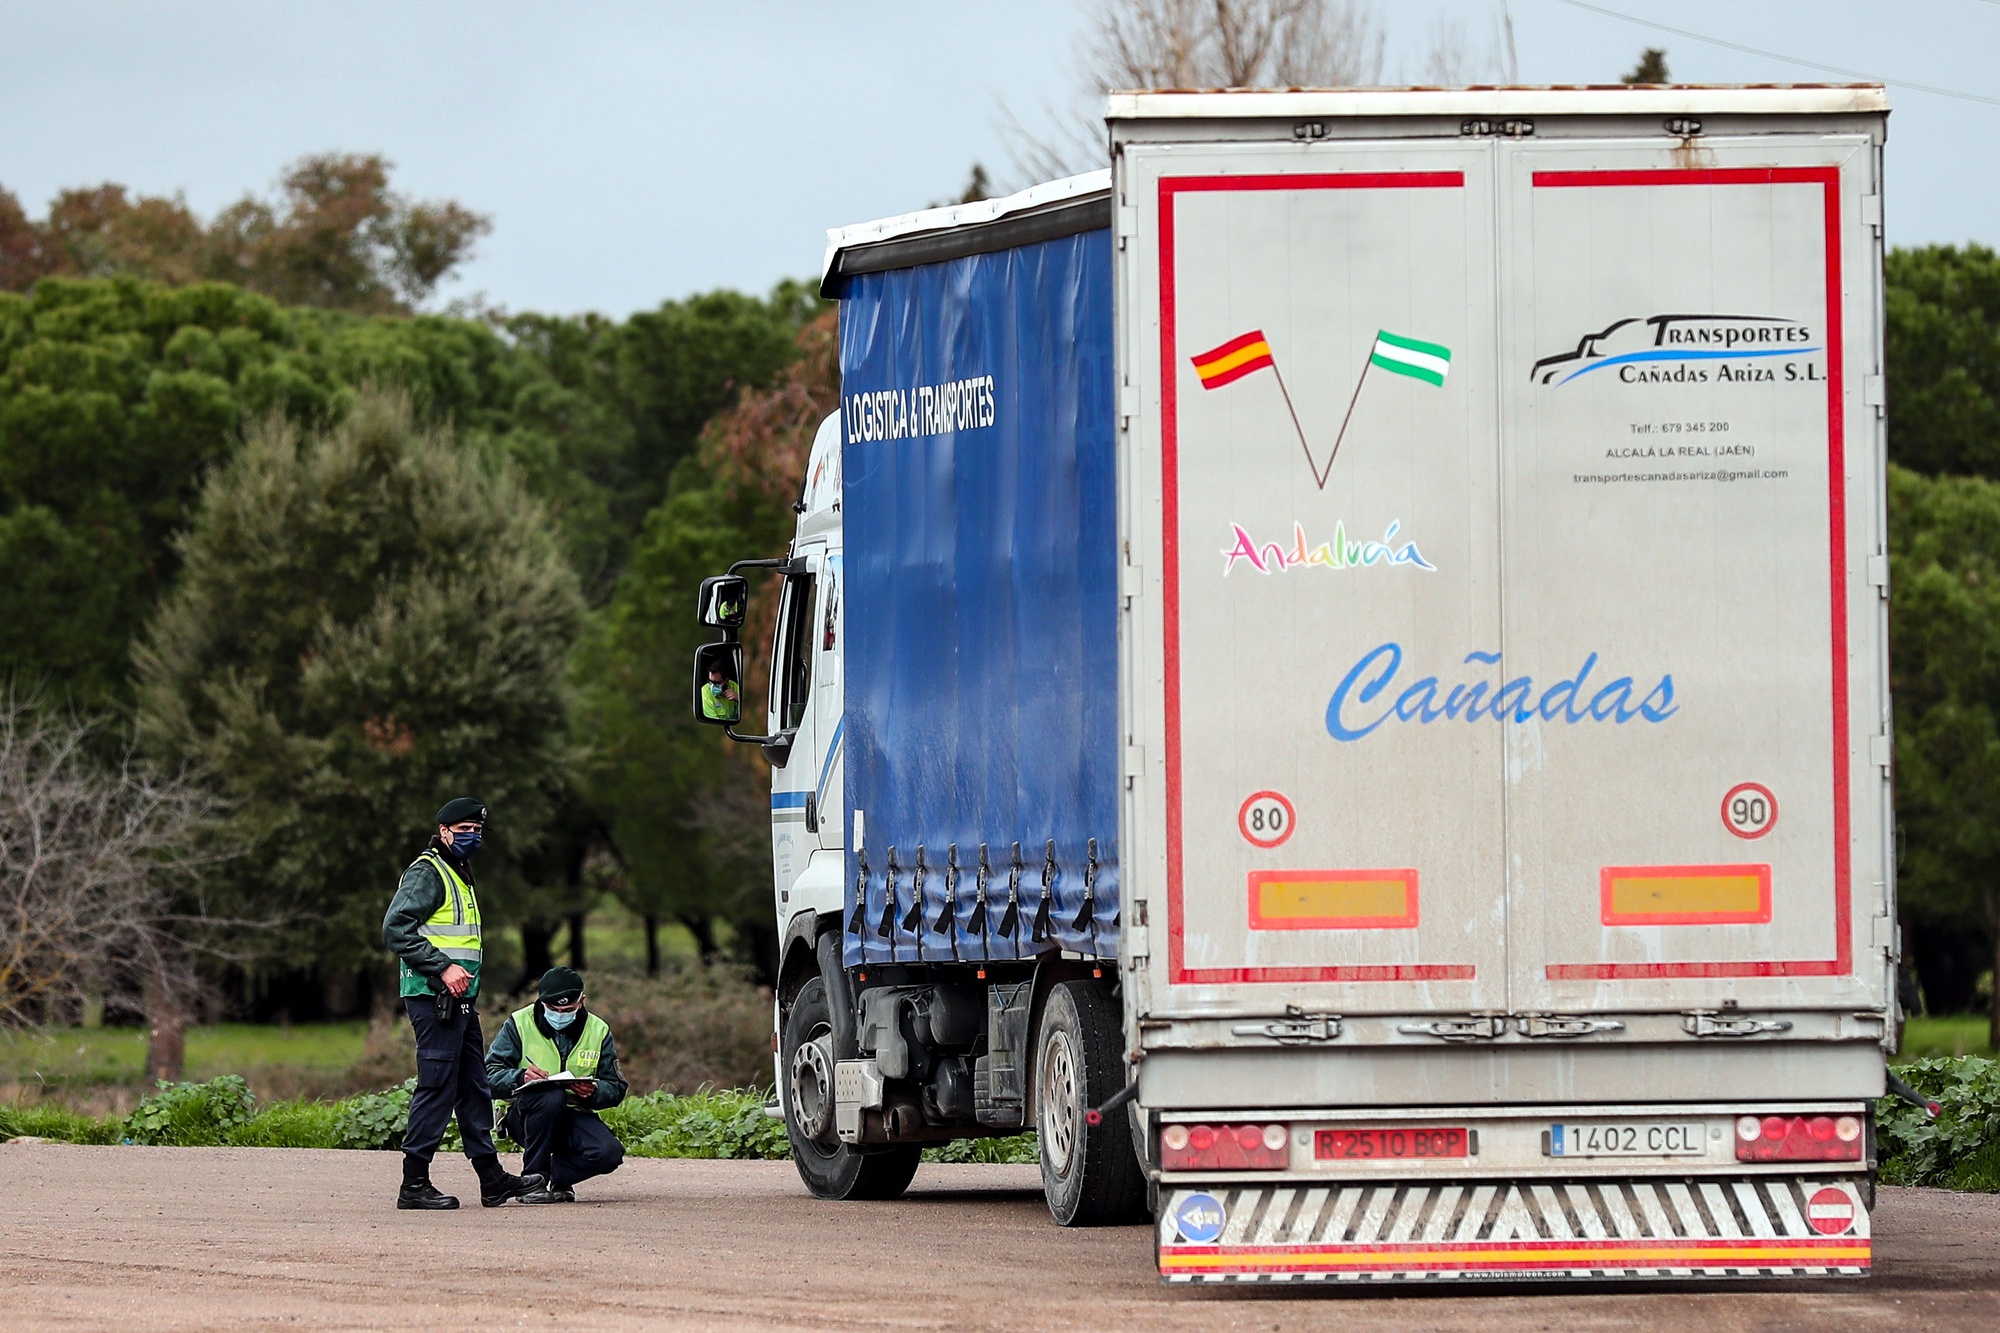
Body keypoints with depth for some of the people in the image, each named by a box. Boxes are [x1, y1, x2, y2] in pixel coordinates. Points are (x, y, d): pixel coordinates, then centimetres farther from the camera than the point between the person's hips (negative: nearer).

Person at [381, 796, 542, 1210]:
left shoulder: (459, 876, 22)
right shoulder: (426, 873, -9)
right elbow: (396, 929, -19)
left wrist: (462, 975, 15)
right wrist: (443, 968, -22)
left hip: (458, 998, 10)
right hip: (432, 998, -10)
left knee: (474, 1087, 12)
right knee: (437, 1086, -10)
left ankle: (492, 1178, 17)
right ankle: (414, 1184, -8)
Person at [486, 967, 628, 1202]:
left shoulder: (598, 1030, 6)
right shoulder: (519, 1024, -3)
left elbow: (616, 1088, 5)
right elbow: (489, 1077, -10)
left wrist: (593, 1092, -19)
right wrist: (520, 1077, -31)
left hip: (575, 1115, 3)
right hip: (525, 1115, -3)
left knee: (609, 1153, -27)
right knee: (551, 1096, -38)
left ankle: (558, 1176, 6)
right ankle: (534, 1179, -21)